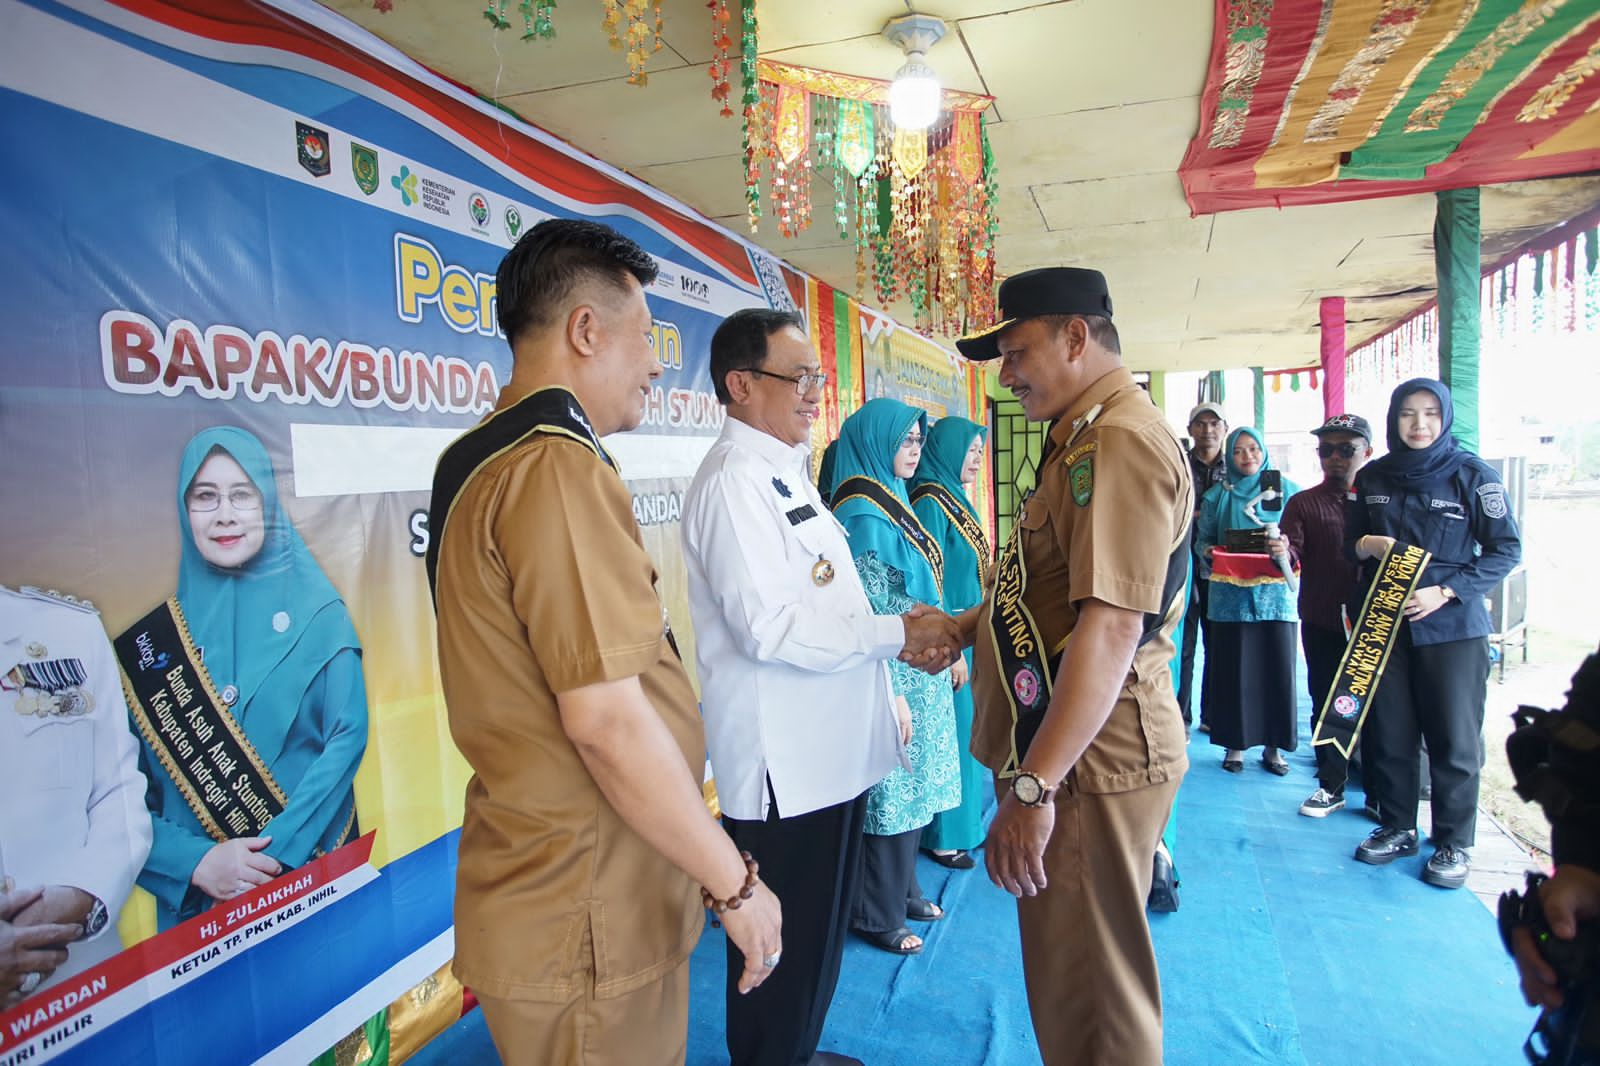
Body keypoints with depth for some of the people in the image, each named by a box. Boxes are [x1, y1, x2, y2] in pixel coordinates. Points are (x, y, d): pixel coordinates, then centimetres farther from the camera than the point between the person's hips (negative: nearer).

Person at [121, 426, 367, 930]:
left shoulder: (317, 615, -3)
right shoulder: (150, 636, 0)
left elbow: (347, 737, -10)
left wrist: (278, 852, -19)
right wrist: (196, 862, -17)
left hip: (315, 870, -1)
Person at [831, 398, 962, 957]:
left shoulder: (893, 502, 10)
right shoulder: (865, 515, -19)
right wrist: (891, 695, -20)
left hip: (918, 673, 9)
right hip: (892, 676, -9)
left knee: (909, 785, 19)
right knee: (889, 791, 4)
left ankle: (903, 891, 36)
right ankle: (878, 915, 21)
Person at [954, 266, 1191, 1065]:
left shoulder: (1121, 442, -19)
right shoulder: (1083, 437, 15)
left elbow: (1113, 623, -28)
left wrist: (1033, 786, -29)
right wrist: (963, 625, 14)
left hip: (1091, 760, -10)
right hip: (1060, 752, 10)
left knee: (1090, 997, 7)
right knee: (1067, 972, 24)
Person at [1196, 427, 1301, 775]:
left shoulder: (1287, 491, 7)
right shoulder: (1217, 496, 9)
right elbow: (1202, 540, 10)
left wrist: (1287, 548, -16)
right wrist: (1211, 553, -11)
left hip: (1276, 594, 0)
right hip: (1231, 595, 0)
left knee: (1277, 668, 0)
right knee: (1233, 670, 1)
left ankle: (1273, 746, 13)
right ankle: (1234, 744, 12)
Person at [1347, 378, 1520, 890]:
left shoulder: (1473, 474, -4)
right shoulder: (1371, 478, 7)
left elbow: (1506, 549, -4)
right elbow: (1349, 541, 15)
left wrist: (1445, 592, -14)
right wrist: (1366, 545, -9)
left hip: (1452, 627, -3)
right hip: (1384, 623, 3)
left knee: (1454, 738, 2)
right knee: (1387, 732, 8)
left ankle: (1454, 844, 17)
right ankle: (1397, 827, 24)